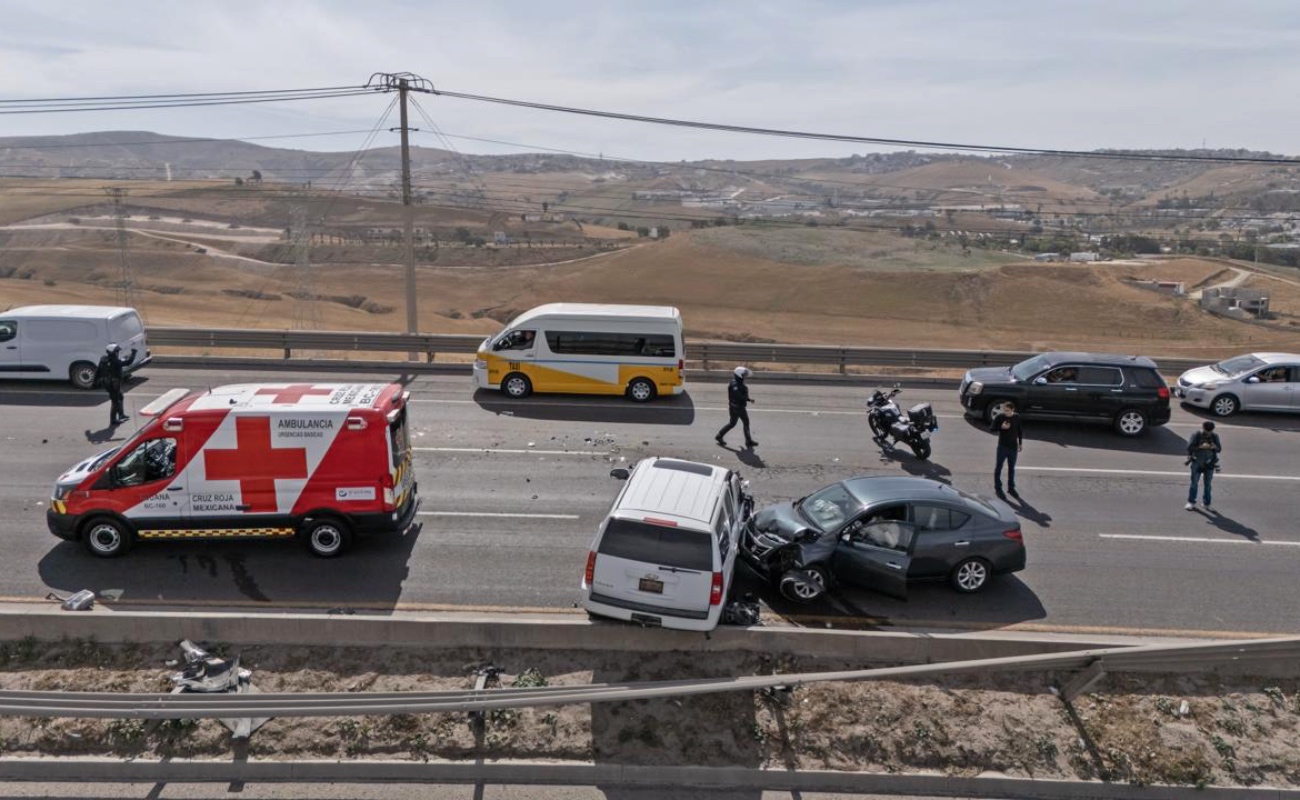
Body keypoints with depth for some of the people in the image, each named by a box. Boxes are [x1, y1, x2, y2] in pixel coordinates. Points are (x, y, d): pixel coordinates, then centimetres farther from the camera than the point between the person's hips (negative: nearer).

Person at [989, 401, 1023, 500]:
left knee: (1012, 468, 15)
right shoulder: (999, 417, -13)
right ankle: (998, 488, 19)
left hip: (1013, 447, 3)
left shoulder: (1017, 417, -4)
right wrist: (1001, 427, -26)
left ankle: (1011, 488, 29)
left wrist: (1020, 443, 10)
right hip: (1002, 447, -3)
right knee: (998, 468, 6)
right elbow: (991, 429, -11)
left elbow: (1020, 431, 9)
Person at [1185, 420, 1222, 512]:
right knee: (1194, 483, 1)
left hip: (1209, 464, 2)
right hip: (1197, 463, -2)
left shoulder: (1214, 436, 2)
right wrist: (1200, 447, -28)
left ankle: (1207, 504, 15)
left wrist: (1214, 447, -24)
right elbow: (1189, 447, -15)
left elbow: (1219, 449, -1)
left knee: (1207, 484, 7)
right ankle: (1191, 502, 10)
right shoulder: (1196, 435, -7)